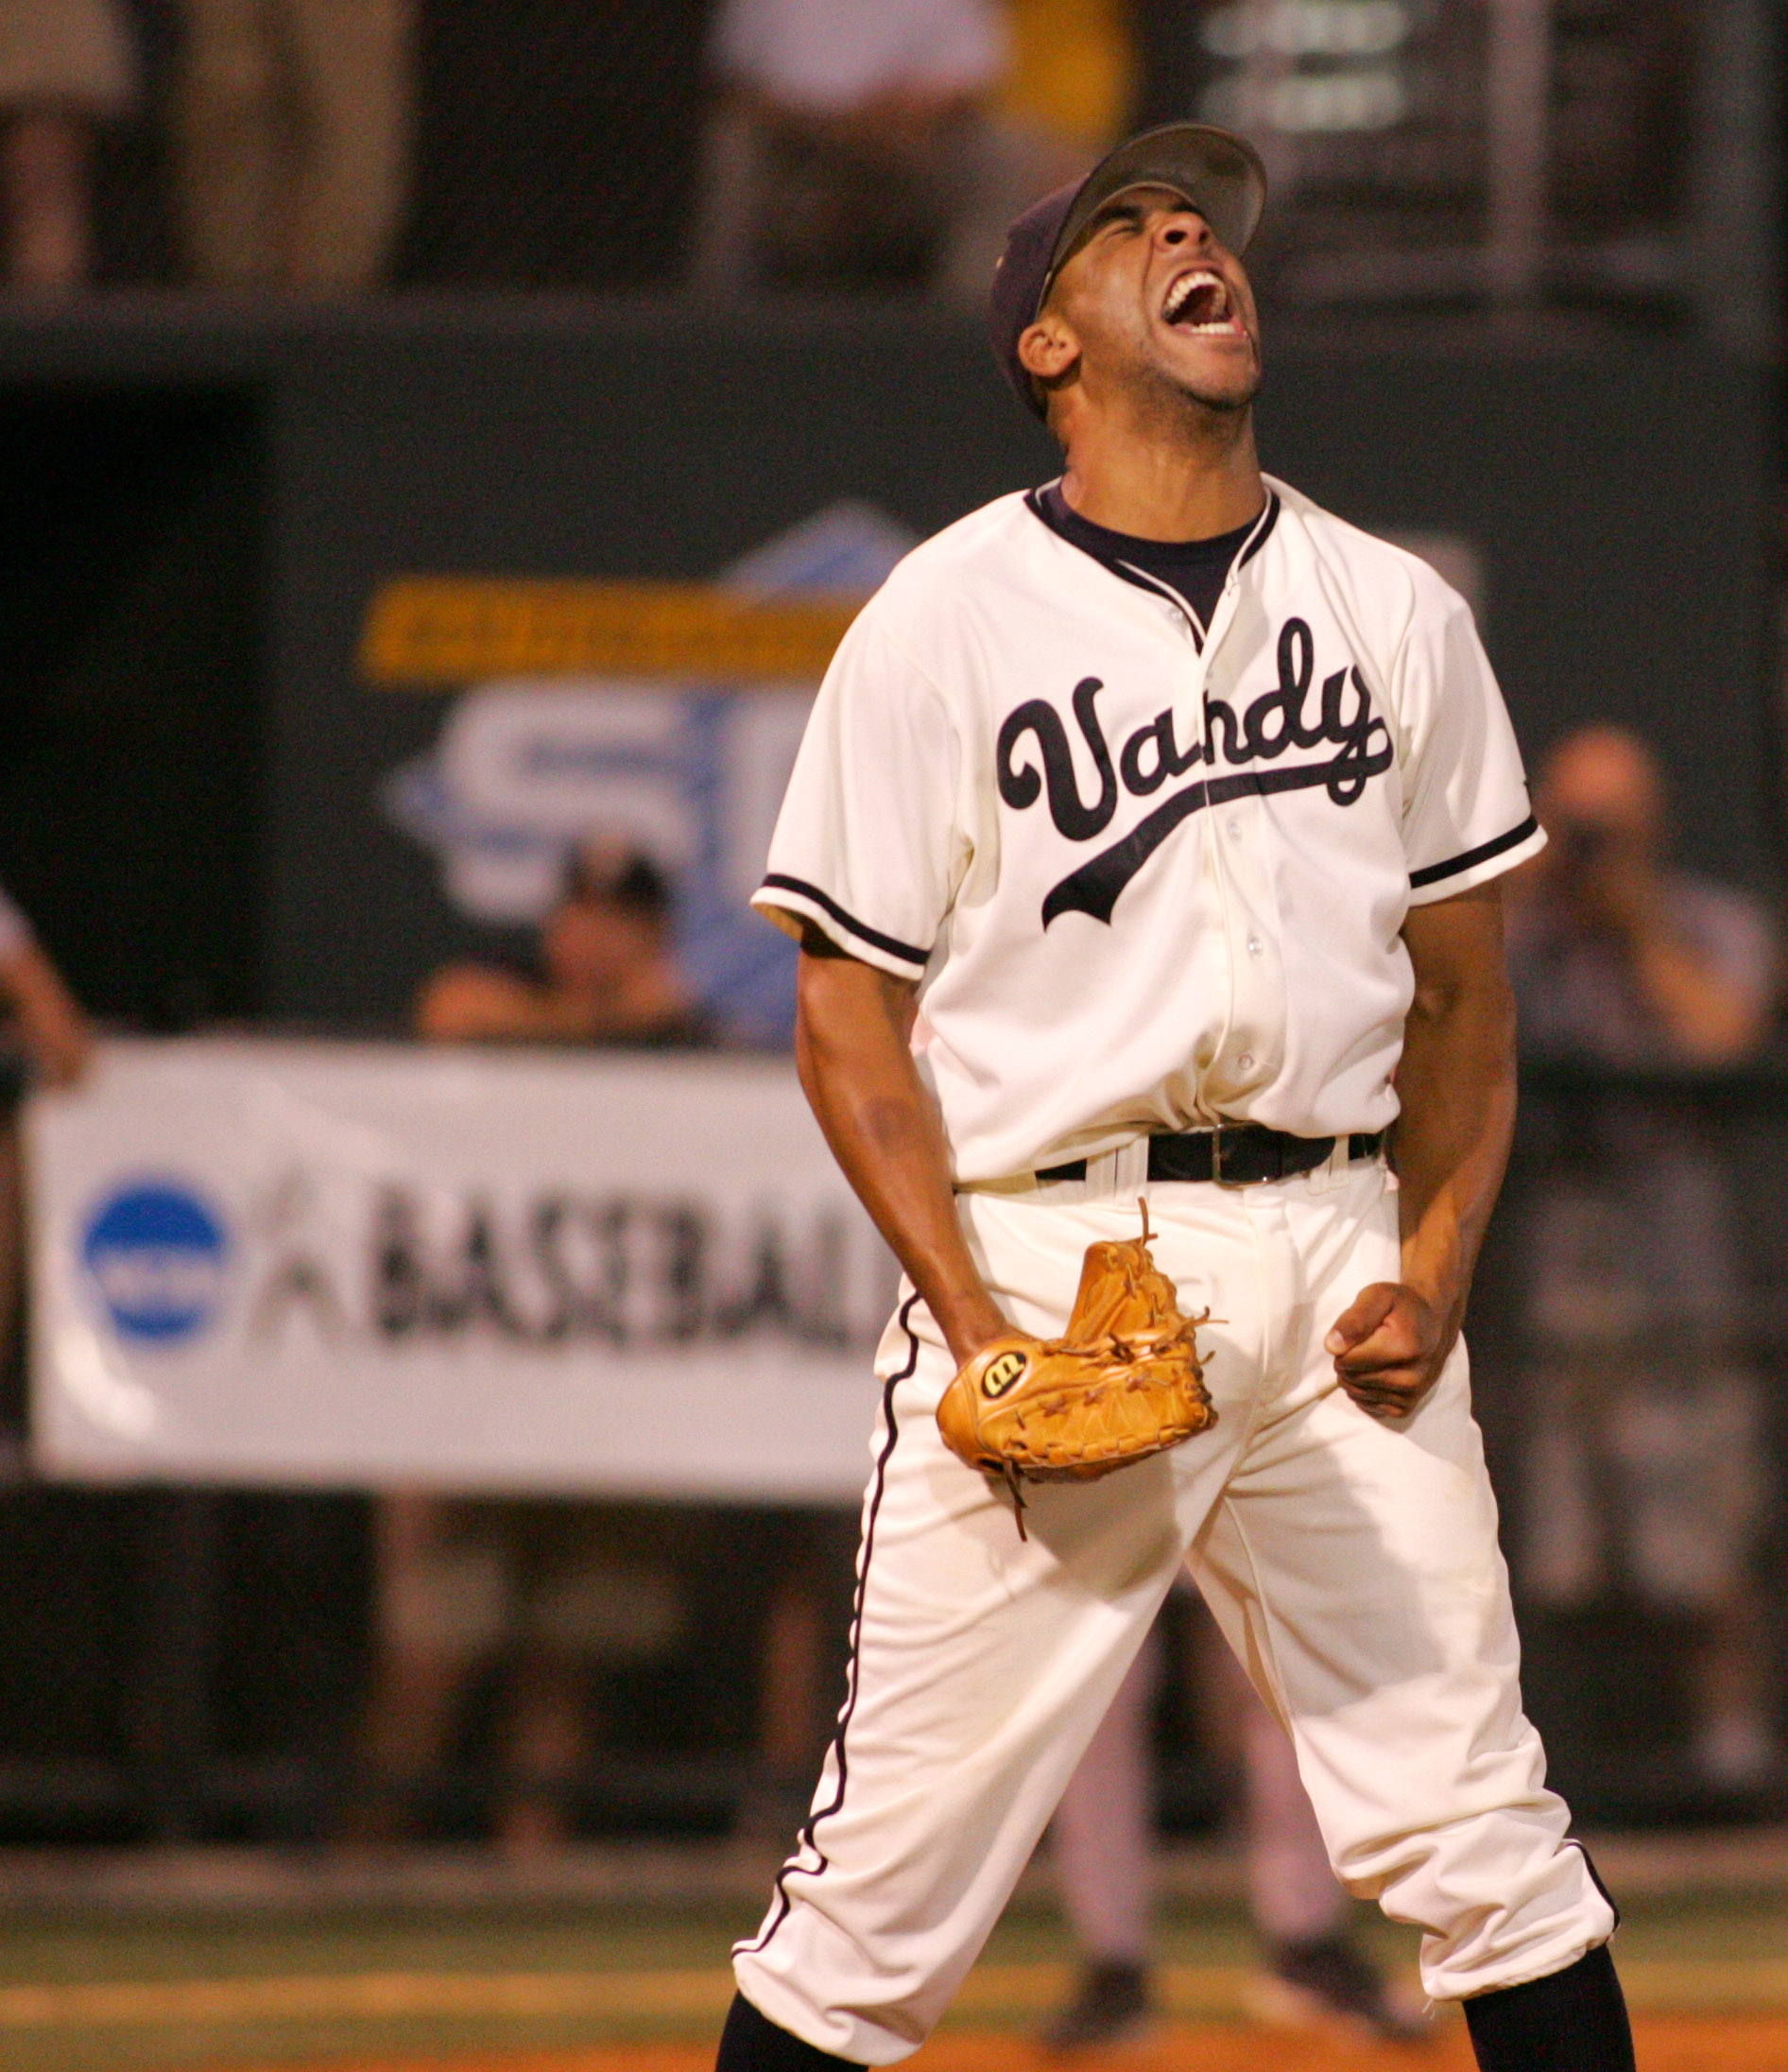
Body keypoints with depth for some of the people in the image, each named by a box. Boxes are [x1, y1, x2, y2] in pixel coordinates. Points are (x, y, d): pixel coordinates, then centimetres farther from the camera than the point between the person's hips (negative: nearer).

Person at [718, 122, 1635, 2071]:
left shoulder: (1395, 611, 12)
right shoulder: (944, 621, 1)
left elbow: (1465, 987, 17)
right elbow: (849, 1016, 0)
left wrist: (1434, 1273, 1)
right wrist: (975, 1330, -11)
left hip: (1332, 1245, 3)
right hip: (1040, 1246, -3)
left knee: (1477, 1820, 0)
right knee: (900, 1854, -5)